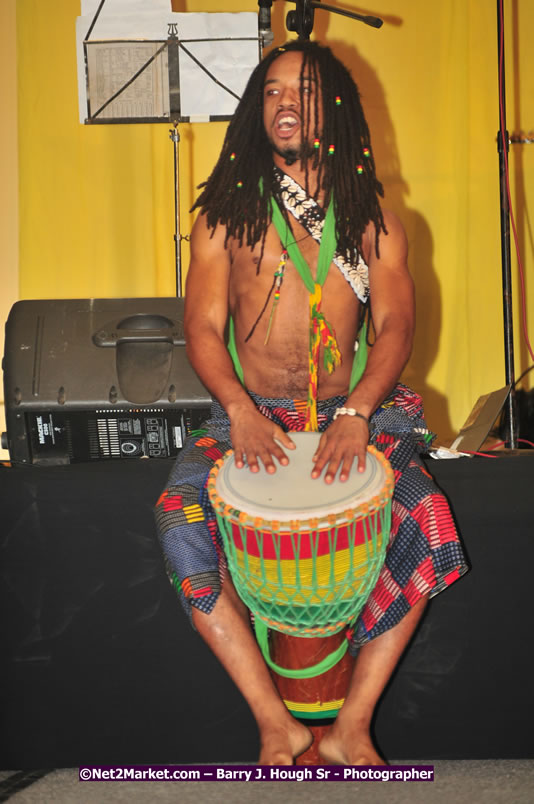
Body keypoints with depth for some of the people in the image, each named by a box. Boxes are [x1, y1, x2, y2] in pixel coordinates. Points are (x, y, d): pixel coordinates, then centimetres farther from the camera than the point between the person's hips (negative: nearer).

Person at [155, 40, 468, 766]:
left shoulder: (372, 222, 9)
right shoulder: (225, 215, 7)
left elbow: (395, 324, -4)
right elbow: (203, 327, -2)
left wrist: (357, 413, -24)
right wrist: (240, 411, -22)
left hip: (354, 412, 0)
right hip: (248, 413, 0)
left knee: (427, 521, -27)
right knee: (179, 523, -28)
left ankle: (351, 728, -15)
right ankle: (275, 725, -18)